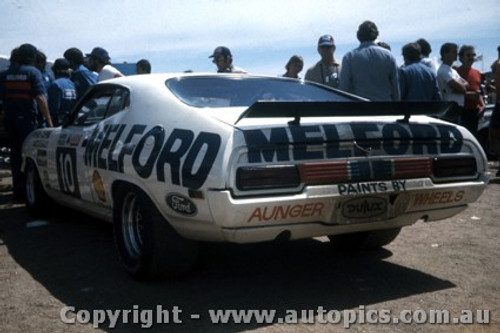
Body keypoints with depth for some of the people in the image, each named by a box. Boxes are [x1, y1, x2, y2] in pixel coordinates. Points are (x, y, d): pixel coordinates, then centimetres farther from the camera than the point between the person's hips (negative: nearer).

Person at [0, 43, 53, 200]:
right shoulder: (33, 72, -6)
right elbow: (40, 97, -14)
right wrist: (48, 119, -15)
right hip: (26, 117, -5)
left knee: (15, 152, 12)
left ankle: (17, 188, 17)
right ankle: (26, 188, -4)